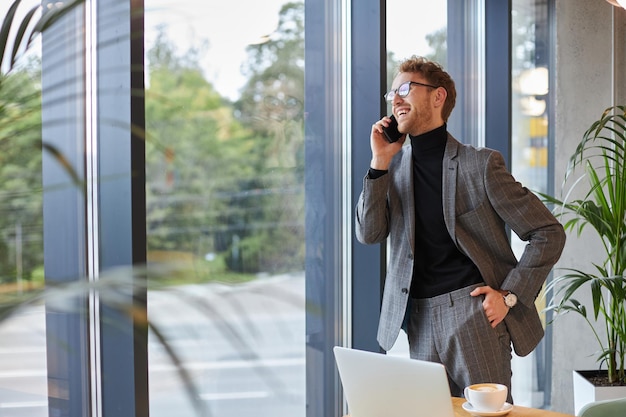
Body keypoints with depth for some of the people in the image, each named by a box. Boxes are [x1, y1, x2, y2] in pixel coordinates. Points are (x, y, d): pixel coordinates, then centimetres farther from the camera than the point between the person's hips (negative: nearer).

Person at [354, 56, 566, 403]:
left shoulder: (481, 164, -5)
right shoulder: (394, 166, 9)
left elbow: (549, 234, -2)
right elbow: (368, 234, -1)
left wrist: (510, 295, -9)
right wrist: (380, 162, -9)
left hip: (474, 312, -4)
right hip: (420, 320, 4)